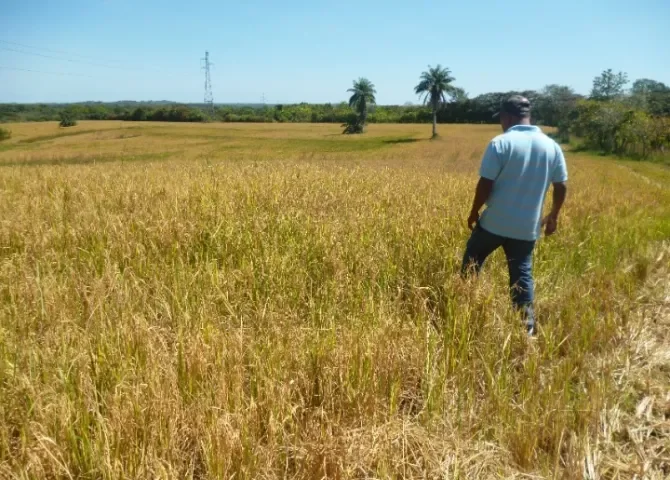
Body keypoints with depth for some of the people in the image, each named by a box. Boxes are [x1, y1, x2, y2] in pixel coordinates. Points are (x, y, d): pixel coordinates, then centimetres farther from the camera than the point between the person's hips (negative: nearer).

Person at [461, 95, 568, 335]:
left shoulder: (500, 143, -12)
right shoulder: (552, 146, 3)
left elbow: (485, 184, -14)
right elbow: (561, 187, 7)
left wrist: (474, 213, -1)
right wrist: (553, 216, 20)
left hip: (494, 223, -3)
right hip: (527, 227, 4)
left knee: (471, 263, 16)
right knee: (522, 273, 13)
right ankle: (527, 324, 12)